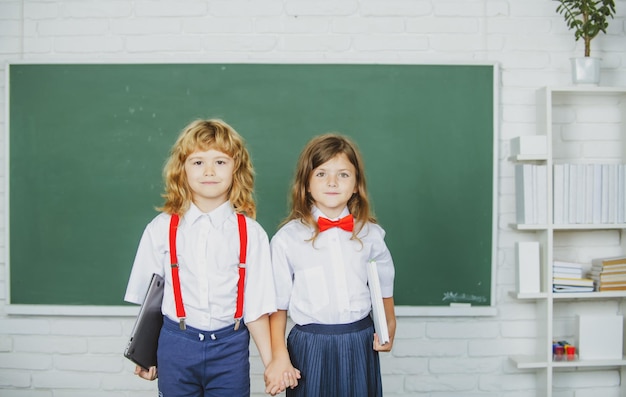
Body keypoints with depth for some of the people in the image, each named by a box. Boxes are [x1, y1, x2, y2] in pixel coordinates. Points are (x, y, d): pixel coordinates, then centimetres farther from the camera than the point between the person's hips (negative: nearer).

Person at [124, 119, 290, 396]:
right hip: (175, 345, 1)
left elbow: (256, 306, -4)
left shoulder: (251, 234, -7)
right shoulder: (161, 229, -3)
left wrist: (271, 363, -6)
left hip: (230, 348, -1)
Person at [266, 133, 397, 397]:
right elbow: (277, 306, -4)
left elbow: (384, 288, 14)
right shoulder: (287, 239, -8)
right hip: (310, 347, -2)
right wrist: (279, 356, -11)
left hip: (360, 345, 3)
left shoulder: (370, 234, 1)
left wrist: (389, 327, 0)